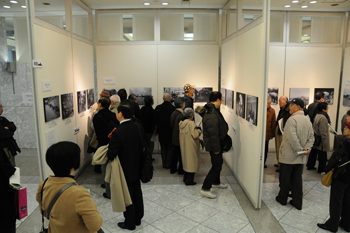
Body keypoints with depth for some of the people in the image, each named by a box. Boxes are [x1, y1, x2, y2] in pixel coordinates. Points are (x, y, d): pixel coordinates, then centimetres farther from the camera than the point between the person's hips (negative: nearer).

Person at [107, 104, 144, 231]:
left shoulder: (118, 132, -28)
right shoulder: (138, 126, -8)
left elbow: (111, 154, -25)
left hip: (125, 169, -6)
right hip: (137, 167, 6)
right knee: (137, 193, 21)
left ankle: (130, 223, 29)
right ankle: (138, 218, 39)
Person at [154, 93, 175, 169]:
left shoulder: (158, 108, -5)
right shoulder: (173, 108, -14)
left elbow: (155, 120, 1)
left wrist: (157, 128, 14)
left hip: (161, 131, 2)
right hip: (170, 131, -2)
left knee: (163, 148, 13)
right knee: (170, 148, 9)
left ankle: (164, 164, 18)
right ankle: (168, 164, 13)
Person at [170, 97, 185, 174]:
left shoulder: (173, 113, 2)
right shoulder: (181, 115, -24)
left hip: (174, 138, 8)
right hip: (180, 138, -8)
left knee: (175, 154, 18)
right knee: (181, 154, 9)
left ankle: (173, 169, 29)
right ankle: (181, 170, 22)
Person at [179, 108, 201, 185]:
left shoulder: (181, 123, 5)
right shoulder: (191, 123, -20)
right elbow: (195, 135, -22)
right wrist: (199, 129, -5)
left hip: (183, 145, 8)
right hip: (190, 146, -8)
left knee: (186, 160, 19)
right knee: (192, 161, 2)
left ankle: (185, 178, 29)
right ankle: (189, 180, 7)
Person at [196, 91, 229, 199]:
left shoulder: (212, 110, 7)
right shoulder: (211, 115, -29)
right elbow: (213, 134, -28)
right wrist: (216, 149, -22)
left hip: (217, 143, 11)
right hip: (214, 145, -11)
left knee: (218, 163, 24)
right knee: (216, 166, -3)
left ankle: (216, 182, 43)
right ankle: (205, 189, 5)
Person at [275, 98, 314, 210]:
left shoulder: (292, 119, -17)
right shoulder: (308, 120, 9)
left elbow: (292, 138, -26)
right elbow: (311, 137, 8)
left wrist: (299, 149, -17)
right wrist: (307, 148, -3)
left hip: (288, 156, -7)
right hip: (301, 158, 7)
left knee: (285, 178, 9)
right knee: (297, 179, 14)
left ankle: (282, 199, 23)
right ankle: (297, 202, 21)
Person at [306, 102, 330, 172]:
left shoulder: (317, 116, 7)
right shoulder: (323, 118, -22)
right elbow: (323, 131, -23)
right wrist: (324, 141, -19)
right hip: (320, 141, -9)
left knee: (313, 153, 17)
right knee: (322, 155, 2)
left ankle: (310, 166, 27)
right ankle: (321, 169, 12)